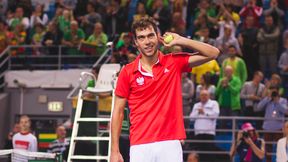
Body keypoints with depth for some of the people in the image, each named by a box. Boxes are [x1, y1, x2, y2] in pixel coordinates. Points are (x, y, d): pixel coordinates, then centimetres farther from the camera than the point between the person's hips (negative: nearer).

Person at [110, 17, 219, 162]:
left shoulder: (174, 63, 5)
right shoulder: (127, 72, 2)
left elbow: (213, 53, 2)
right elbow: (118, 112, 6)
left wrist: (180, 41, -3)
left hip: (170, 144, 1)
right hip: (140, 146, 0)